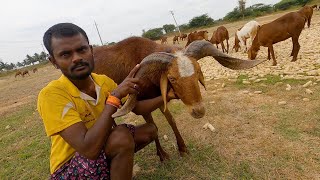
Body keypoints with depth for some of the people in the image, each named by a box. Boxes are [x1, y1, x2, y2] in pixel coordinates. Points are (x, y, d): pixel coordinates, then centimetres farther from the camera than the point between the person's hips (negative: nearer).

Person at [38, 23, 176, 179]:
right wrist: (114, 96, -35)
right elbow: (89, 149, -36)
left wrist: (167, 96, -12)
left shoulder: (104, 81, -8)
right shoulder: (51, 95, -28)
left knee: (149, 130, 4)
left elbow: (137, 108, 2)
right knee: (121, 135, -31)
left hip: (103, 147, 7)